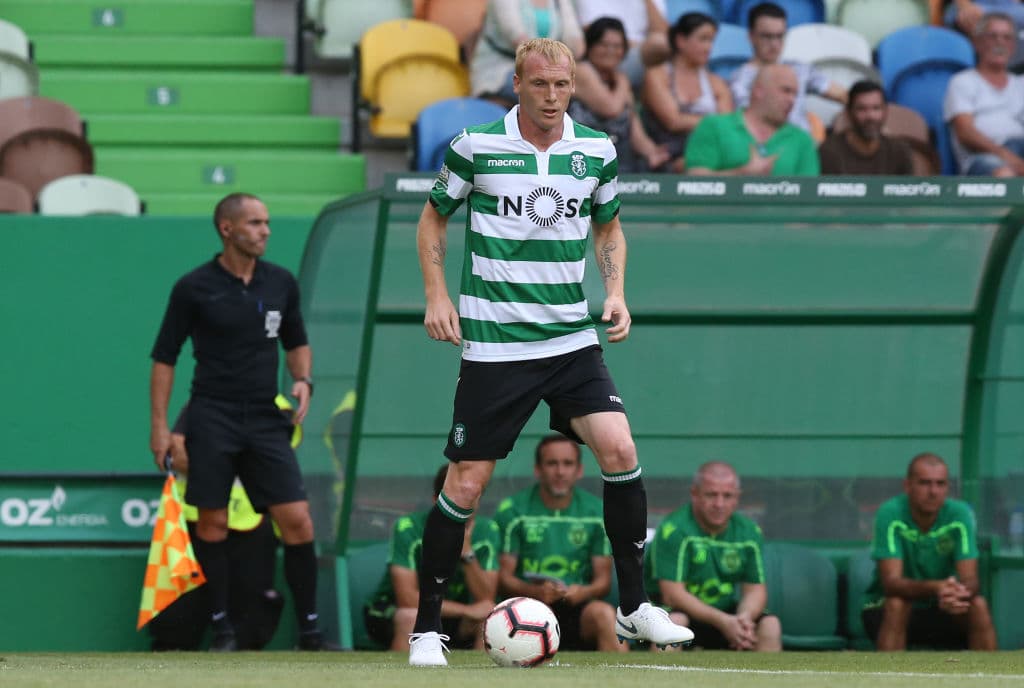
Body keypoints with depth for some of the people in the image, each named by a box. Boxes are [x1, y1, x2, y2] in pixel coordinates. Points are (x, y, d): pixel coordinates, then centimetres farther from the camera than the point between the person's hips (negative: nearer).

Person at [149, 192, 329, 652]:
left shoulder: (281, 283, 7)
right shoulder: (194, 288, -3)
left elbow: (296, 342, 22)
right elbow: (164, 358, 2)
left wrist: (302, 380, 2)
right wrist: (159, 425, -3)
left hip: (266, 421, 3)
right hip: (212, 419, -3)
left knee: (297, 522, -6)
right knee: (212, 524, -2)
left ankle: (309, 632, 0)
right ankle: (221, 628, 9)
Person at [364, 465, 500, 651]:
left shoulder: (486, 531, -13)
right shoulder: (408, 529, -24)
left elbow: (485, 600, -19)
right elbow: (407, 598, -29)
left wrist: (467, 552, -33)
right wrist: (467, 610, -31)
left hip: (451, 616, 4)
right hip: (391, 614, -4)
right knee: (411, 618, -38)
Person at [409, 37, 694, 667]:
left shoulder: (596, 151, 4)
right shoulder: (475, 146, -5)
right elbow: (434, 218, 8)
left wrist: (616, 293, 3)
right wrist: (438, 297, -3)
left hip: (572, 338, 3)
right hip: (493, 344, -3)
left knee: (620, 451, -14)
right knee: (467, 484, -4)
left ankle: (634, 607, -1)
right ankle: (428, 627, 10)